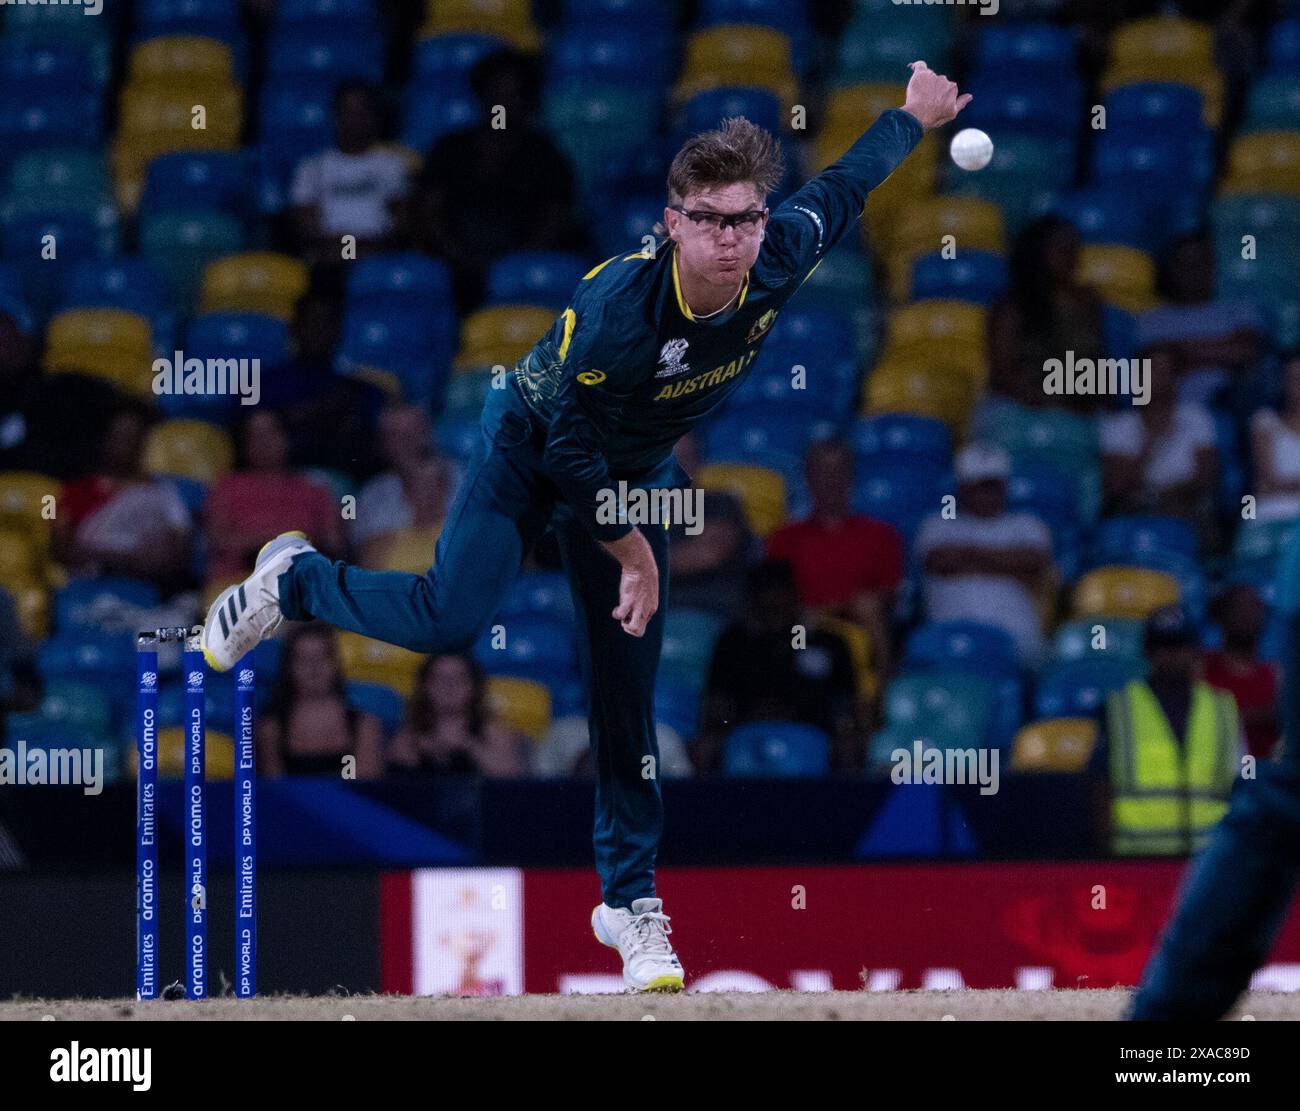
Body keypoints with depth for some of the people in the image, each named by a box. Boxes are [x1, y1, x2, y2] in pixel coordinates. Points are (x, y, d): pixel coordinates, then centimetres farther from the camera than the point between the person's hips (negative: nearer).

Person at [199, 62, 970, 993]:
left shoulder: (783, 259, -23)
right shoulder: (620, 308, -38)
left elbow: (846, 184, -1)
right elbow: (571, 448, -26)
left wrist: (915, 117, 15)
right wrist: (629, 550, -17)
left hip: (635, 472, 5)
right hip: (534, 440, -5)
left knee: (627, 683, 1)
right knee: (452, 621, -21)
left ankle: (630, 898, 9)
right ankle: (294, 582, 7)